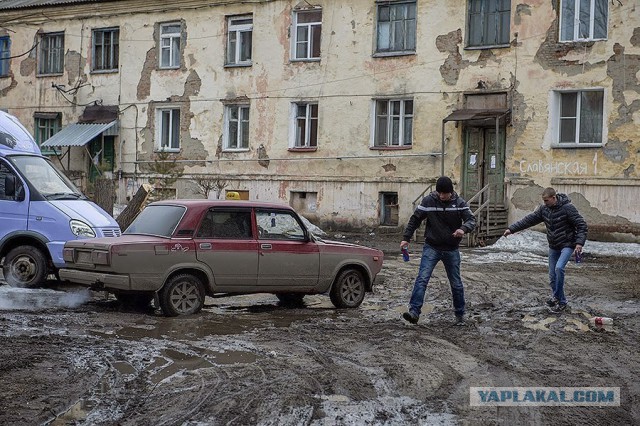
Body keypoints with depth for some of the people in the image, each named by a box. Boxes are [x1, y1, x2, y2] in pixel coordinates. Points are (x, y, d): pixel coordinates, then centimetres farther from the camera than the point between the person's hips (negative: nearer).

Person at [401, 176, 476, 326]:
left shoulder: (459, 203, -6)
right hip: (431, 247, -1)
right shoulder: (428, 201, -8)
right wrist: (406, 238, -6)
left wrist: (464, 229, -32)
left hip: (452, 250, 1)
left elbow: (471, 219, -9)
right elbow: (415, 219, 0)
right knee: (422, 279, -16)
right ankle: (414, 311, -21)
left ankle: (460, 314, 26)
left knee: (456, 284, 11)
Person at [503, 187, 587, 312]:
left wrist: (579, 243, -27)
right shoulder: (544, 209, -1)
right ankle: (561, 301, 19)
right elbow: (529, 219, 1)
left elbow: (581, 225, -17)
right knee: (552, 275, 6)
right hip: (553, 247, 6)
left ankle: (556, 297, -12)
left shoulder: (568, 208, -18)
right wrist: (512, 229, -3)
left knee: (559, 268, -26)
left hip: (567, 245, -6)